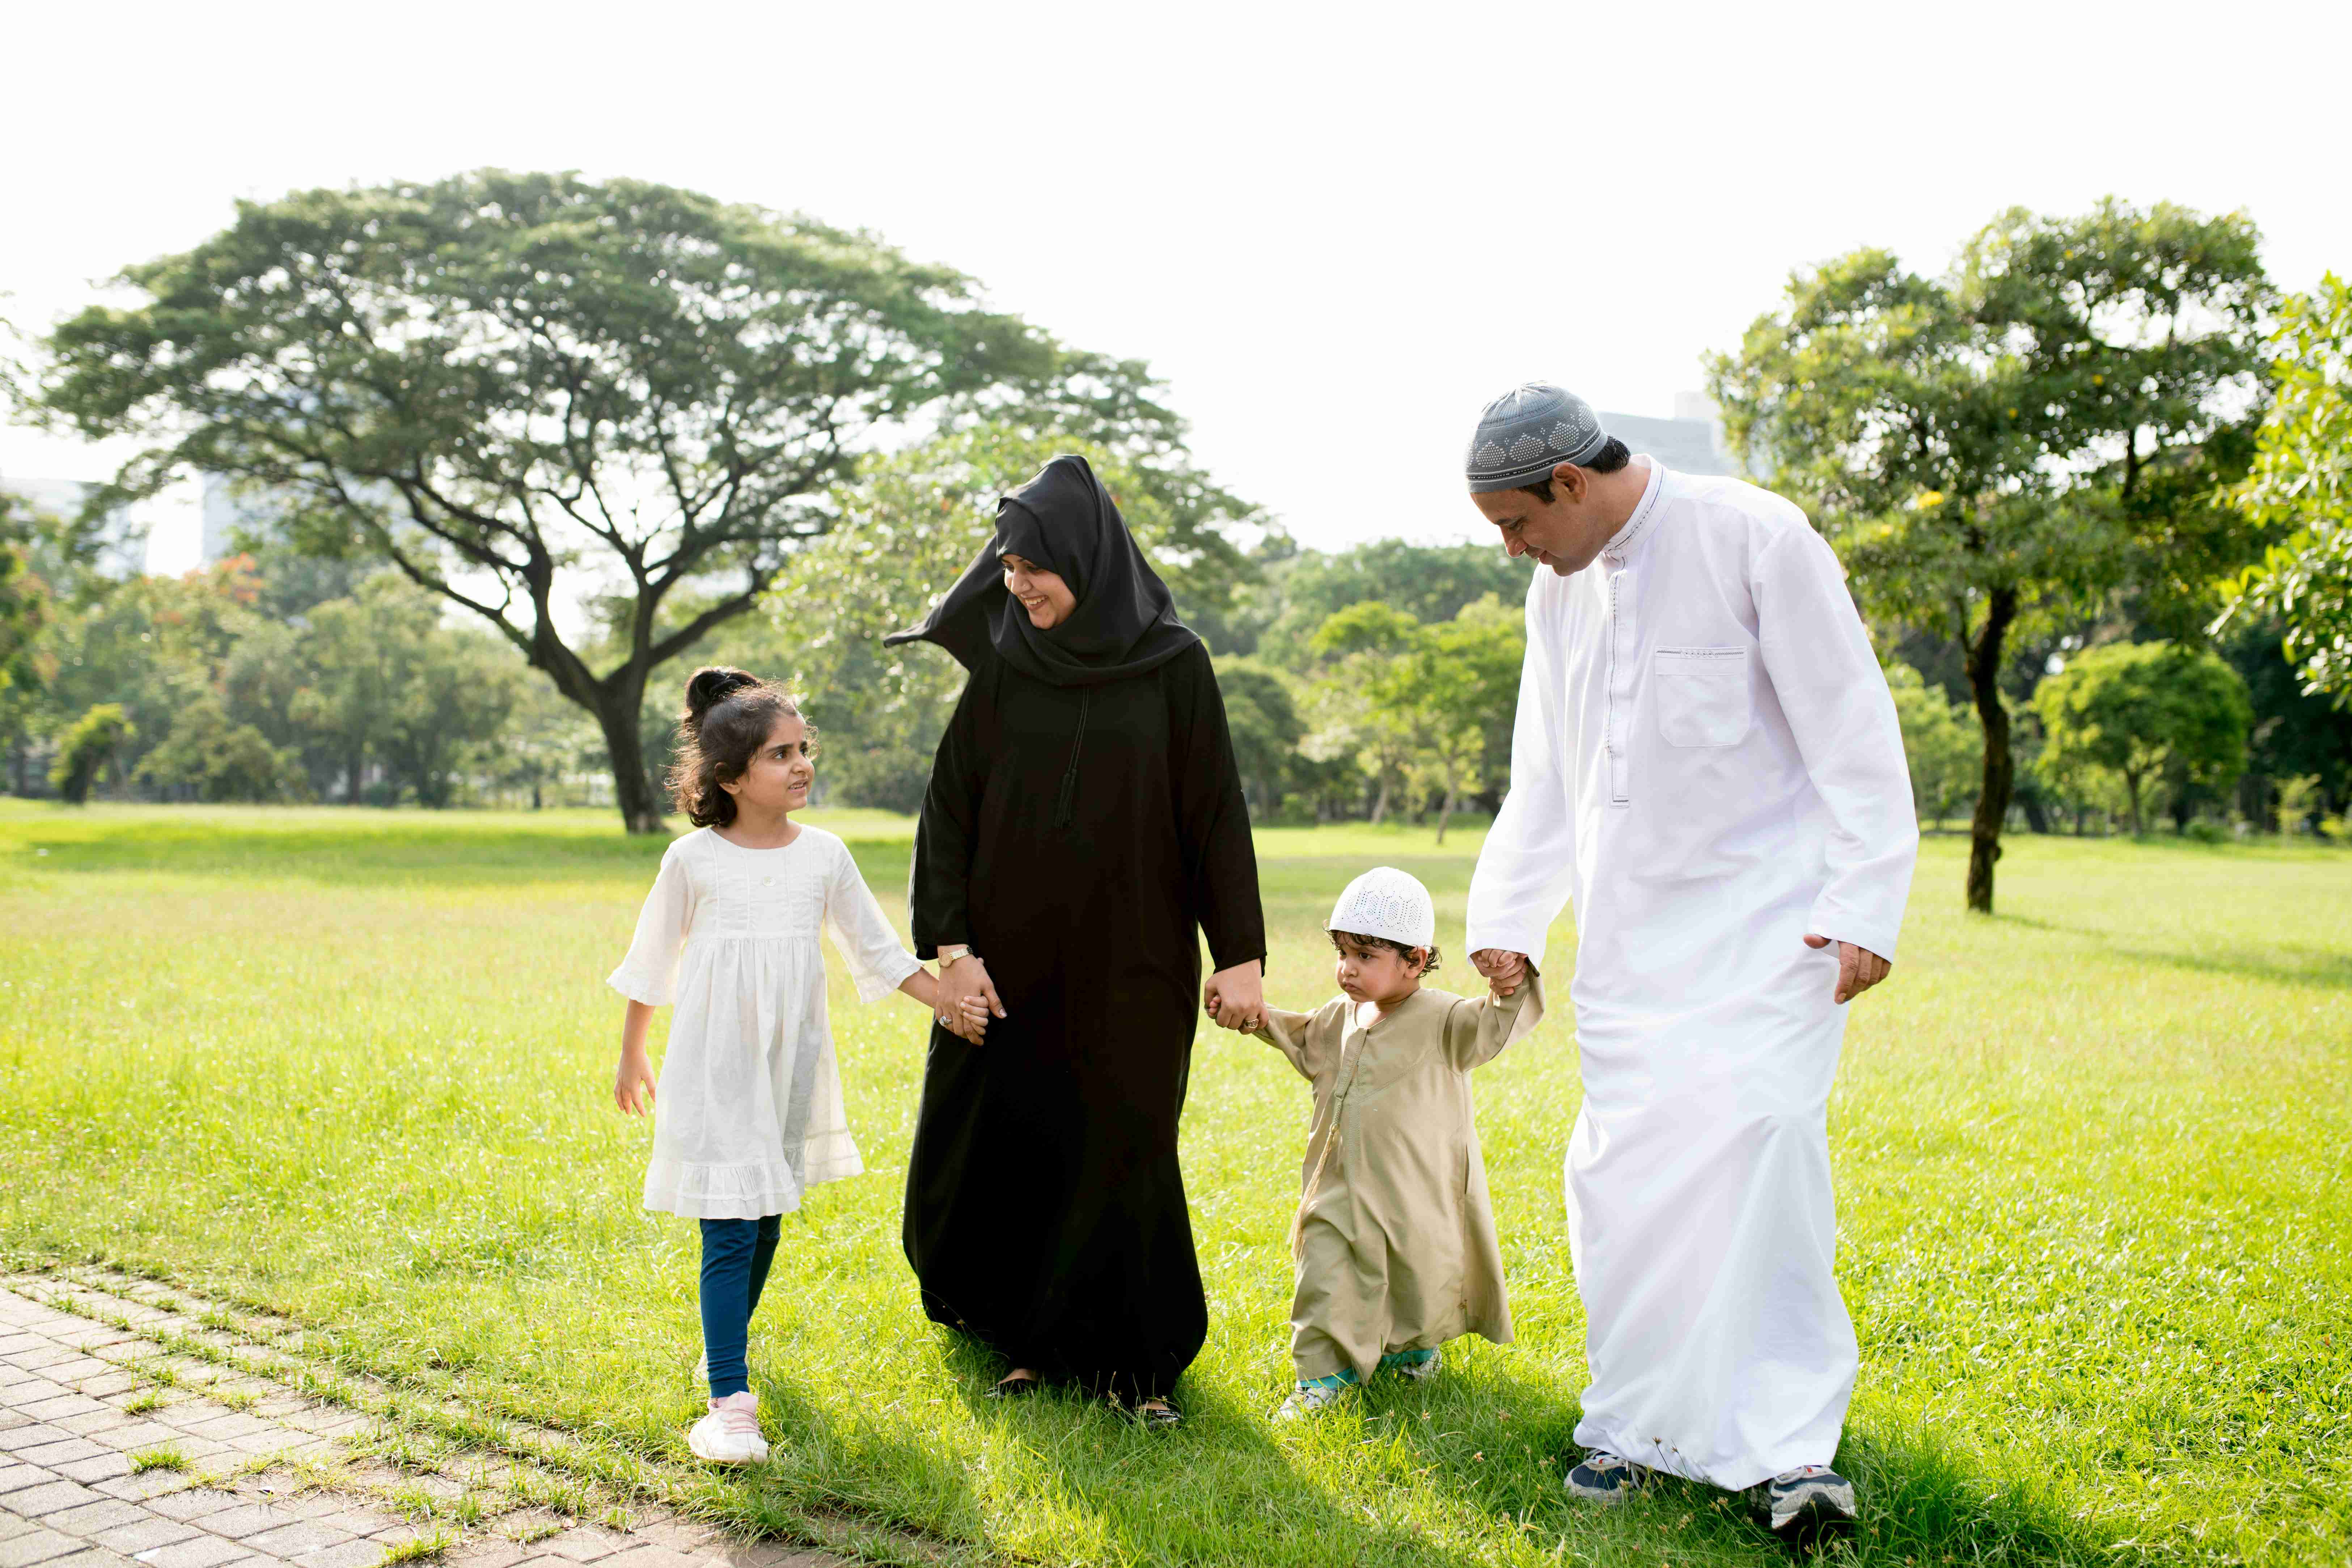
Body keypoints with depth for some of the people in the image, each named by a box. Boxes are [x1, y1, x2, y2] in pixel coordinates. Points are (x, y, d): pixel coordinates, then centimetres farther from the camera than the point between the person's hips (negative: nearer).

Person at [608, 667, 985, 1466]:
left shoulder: (824, 854, 2)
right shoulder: (693, 859, -5)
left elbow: (876, 949, 11)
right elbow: (652, 961, 6)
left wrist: (948, 1001, 3)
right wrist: (631, 1056, 12)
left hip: (789, 1066, 4)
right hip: (715, 1068, -4)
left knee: (766, 1219, 15)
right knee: (729, 1231, -10)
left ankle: (727, 1342, 37)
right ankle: (728, 1400, -10)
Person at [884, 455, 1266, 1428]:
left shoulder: (1172, 665, -3)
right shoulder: (1001, 669, 2)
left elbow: (1216, 811, -2)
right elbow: (949, 812, 1)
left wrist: (1240, 953, -6)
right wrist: (951, 945, -8)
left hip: (1130, 959, -2)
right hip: (1016, 954, 2)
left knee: (1121, 1151, -1)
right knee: (1009, 1147, 5)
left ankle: (1140, 1363, 15)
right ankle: (1041, 1343, 25)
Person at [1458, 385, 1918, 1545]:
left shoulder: (1756, 539, -9)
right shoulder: (1558, 590, 12)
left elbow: (1852, 733, -10)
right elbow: (1543, 776, 20)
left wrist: (1864, 907, -15)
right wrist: (1505, 919, 15)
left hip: (1764, 926, -6)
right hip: (1628, 940, 6)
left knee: (1754, 1154, -15)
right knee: (1620, 1178, 2)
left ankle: (1791, 1445, -7)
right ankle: (1640, 1423, 15)